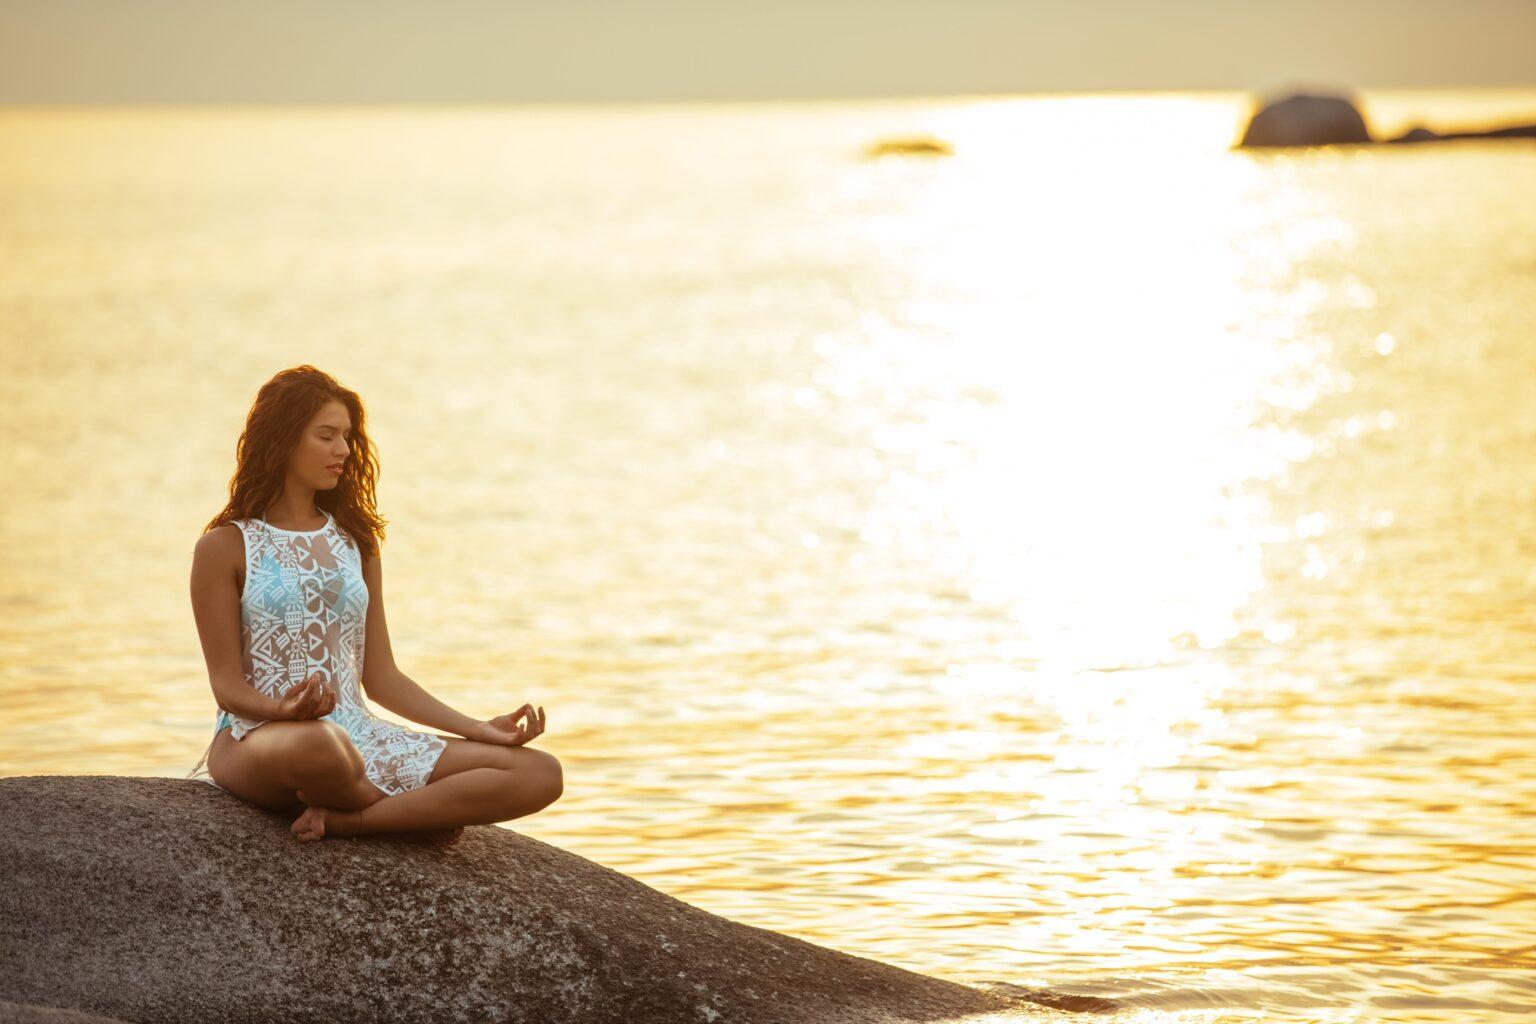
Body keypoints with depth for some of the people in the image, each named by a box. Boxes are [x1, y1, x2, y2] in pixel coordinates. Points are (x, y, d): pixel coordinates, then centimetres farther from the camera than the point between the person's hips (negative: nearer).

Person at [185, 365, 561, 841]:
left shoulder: (354, 541, 17)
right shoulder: (225, 547, 1)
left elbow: (381, 678, 16)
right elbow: (228, 685, -3)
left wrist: (480, 729, 6)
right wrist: (283, 709, -26)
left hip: (360, 736, 5)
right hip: (258, 737, -5)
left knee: (541, 774, -15)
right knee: (317, 744, -46)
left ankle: (345, 819, -23)